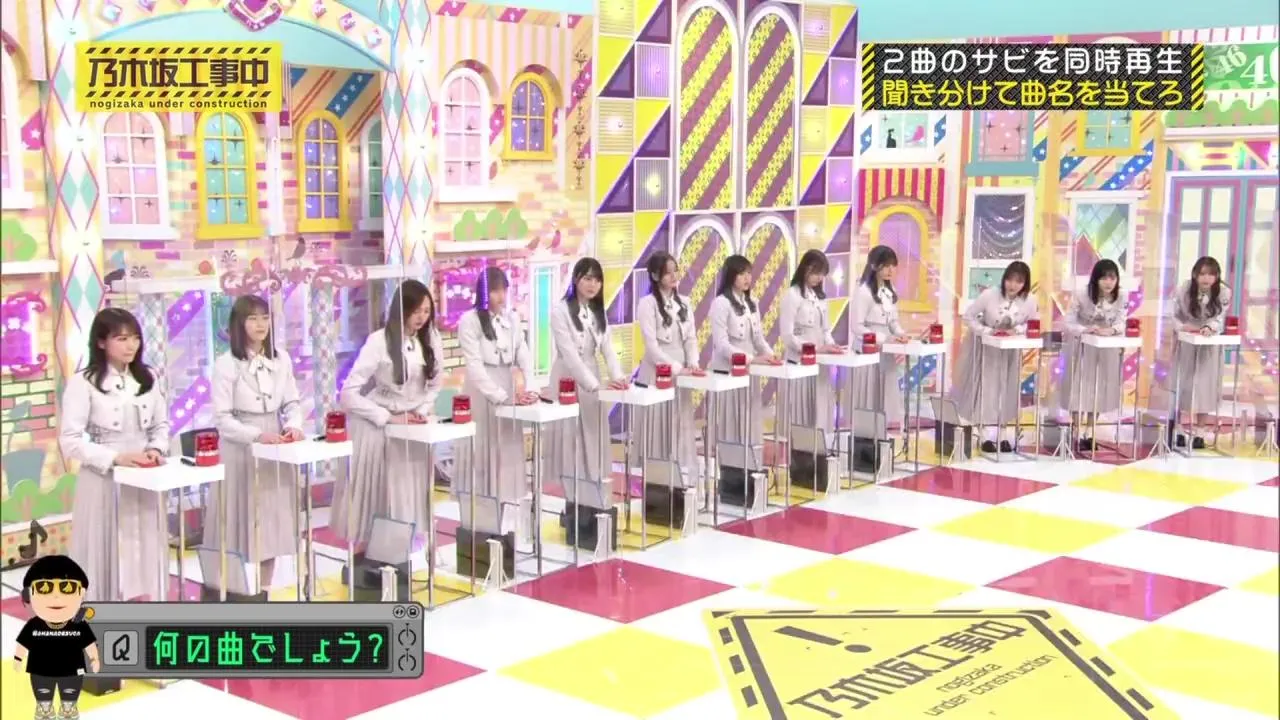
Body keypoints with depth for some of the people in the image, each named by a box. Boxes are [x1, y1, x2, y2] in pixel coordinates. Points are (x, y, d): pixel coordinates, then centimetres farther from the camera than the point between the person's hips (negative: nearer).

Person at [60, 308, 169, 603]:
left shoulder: (147, 378, 7)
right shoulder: (83, 383, -9)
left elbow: (161, 425, 14)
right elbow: (69, 441, -12)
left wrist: (157, 449, -7)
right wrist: (115, 457, -20)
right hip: (103, 480, -5)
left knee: (144, 552, 9)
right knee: (106, 555, 0)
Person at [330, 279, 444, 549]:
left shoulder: (431, 339, -5)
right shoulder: (379, 341, -19)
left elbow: (435, 384, 10)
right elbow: (348, 393, -20)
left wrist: (421, 411, -8)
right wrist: (389, 418, -21)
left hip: (410, 425, 4)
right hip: (374, 424, -4)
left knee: (406, 492, 3)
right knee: (369, 491, -1)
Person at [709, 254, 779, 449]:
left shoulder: (751, 303, 11)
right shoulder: (721, 303, -11)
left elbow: (759, 338, 12)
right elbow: (721, 344, -17)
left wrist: (770, 355, -8)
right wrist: (752, 358, -25)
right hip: (727, 372, -7)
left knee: (751, 425, 8)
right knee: (731, 426, -2)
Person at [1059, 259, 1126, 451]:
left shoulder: (1119, 298, -12)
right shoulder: (1081, 296, -23)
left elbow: (1121, 323, -12)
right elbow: (1067, 324, -20)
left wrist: (1111, 330, -34)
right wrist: (1086, 330, -37)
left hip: (1105, 349, 3)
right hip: (1080, 347, -3)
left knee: (1099, 389, 9)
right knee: (1080, 388, 2)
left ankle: (1087, 433, 22)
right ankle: (1078, 435, 11)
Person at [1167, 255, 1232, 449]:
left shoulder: (1224, 293, -17)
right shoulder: (1183, 290, -17)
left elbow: (1220, 318, -17)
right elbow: (1173, 315, -10)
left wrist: (1209, 327, -37)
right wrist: (1182, 326, -28)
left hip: (1209, 345, 0)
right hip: (1185, 344, 0)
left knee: (1205, 387, 1)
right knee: (1181, 385, 10)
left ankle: (1199, 433, 11)